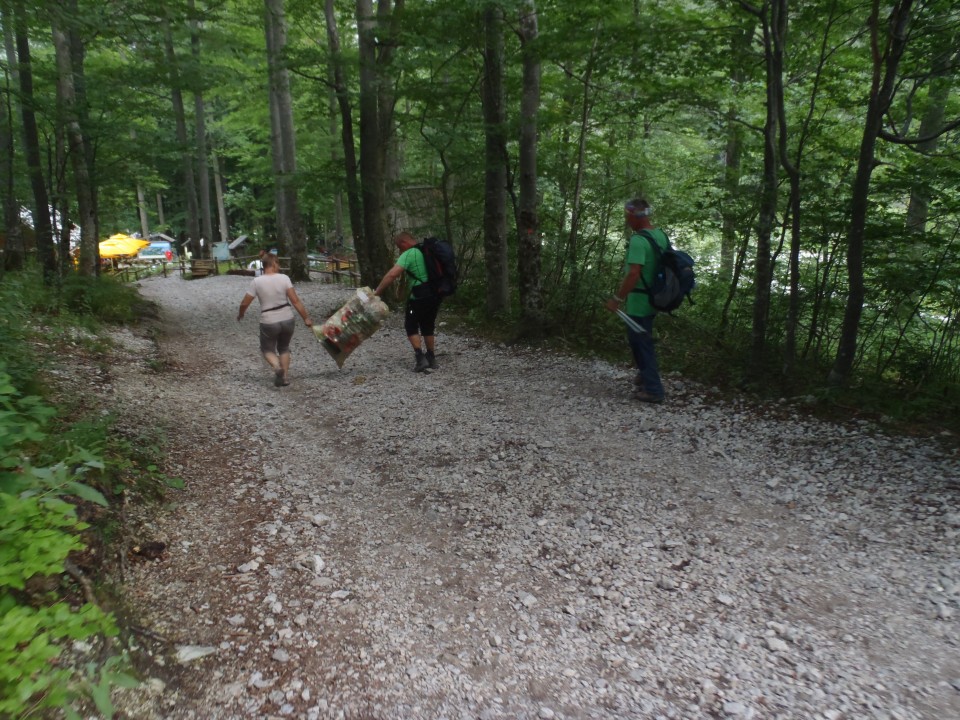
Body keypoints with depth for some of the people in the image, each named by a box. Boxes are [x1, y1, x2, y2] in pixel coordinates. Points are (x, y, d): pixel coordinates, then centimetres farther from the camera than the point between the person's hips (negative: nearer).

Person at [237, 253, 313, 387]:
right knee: (284, 348, 25)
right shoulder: (284, 278, -8)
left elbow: (244, 303, -2)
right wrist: (306, 318, -6)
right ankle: (285, 377, 17)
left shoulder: (256, 281, -8)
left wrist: (240, 315, 18)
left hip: (268, 322, -2)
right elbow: (295, 301, -12)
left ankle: (277, 367, -10)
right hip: (287, 320, 2)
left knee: (267, 349, 20)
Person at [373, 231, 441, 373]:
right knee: (428, 327, 19)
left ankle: (420, 358, -4)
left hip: (420, 295, -7)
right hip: (435, 294, 7)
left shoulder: (409, 254, -11)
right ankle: (431, 359, 21)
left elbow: (392, 274, -20)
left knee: (411, 326, 6)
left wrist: (376, 292, -18)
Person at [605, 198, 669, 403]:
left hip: (639, 301, -9)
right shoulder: (661, 235, 6)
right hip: (653, 298, 9)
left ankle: (653, 389, 7)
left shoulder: (638, 240, -22)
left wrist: (617, 298, -25)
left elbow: (634, 273, -31)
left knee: (640, 342, 2)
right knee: (642, 339, 25)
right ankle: (645, 375, 38)